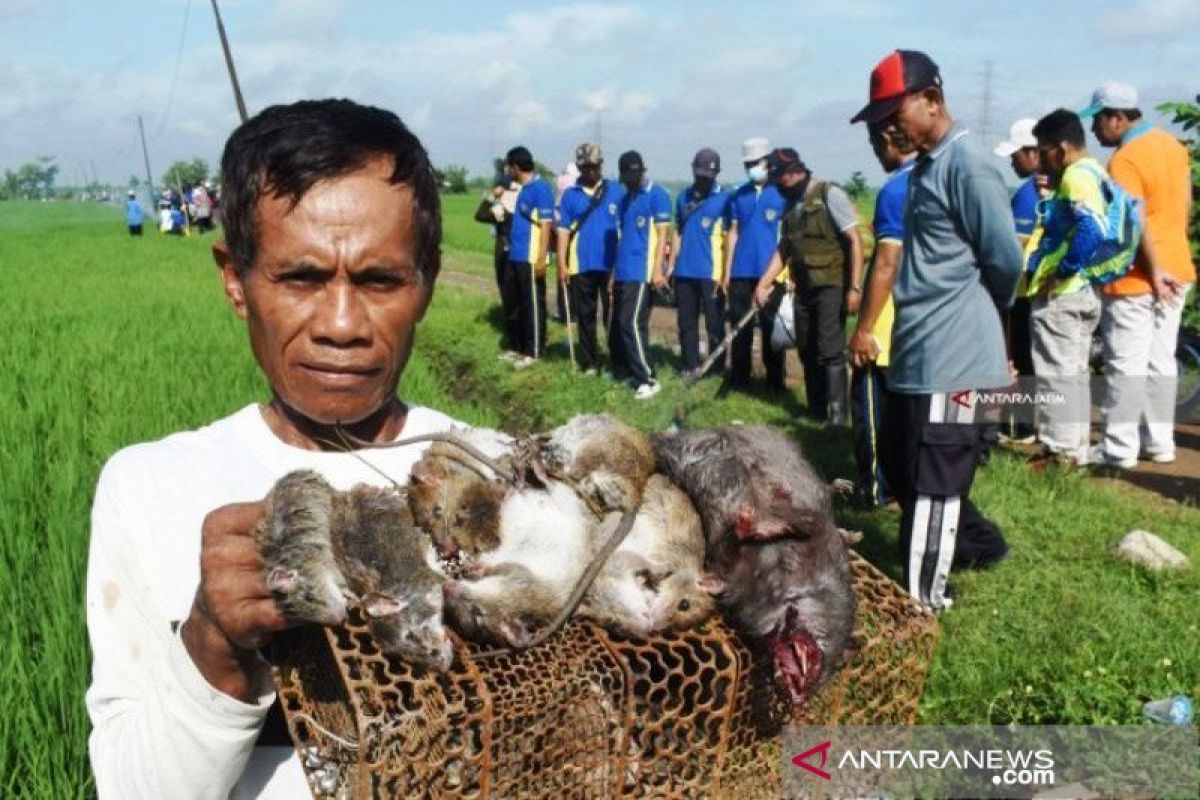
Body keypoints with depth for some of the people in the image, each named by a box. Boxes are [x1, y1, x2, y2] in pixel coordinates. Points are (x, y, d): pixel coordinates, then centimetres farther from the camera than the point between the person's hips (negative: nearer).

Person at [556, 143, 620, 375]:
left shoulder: (616, 191, 1)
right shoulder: (570, 194, 4)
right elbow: (563, 230, 3)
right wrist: (561, 263, -3)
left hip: (611, 264, -1)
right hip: (581, 265, 1)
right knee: (585, 315, 9)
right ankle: (589, 362, 18)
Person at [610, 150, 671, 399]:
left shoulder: (657, 195, -7)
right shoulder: (625, 198, 16)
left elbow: (662, 233, -11)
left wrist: (657, 270, -18)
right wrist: (615, 270, 18)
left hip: (641, 272, -8)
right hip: (622, 272, 8)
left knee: (632, 324, -13)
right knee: (618, 325, 11)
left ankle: (647, 379, -9)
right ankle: (623, 371, 23)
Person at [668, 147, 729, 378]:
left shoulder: (723, 199, -4)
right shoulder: (684, 197, 12)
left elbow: (728, 238, -5)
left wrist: (725, 273, -10)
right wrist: (671, 264, 12)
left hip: (710, 272, -5)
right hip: (684, 272, 5)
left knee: (714, 324, 2)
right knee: (686, 322, 11)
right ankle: (691, 366, 21)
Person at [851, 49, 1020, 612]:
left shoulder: (965, 165, -15)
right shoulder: (926, 166, 14)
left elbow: (1005, 260, -16)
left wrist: (981, 313, 2)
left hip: (949, 353, -10)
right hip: (917, 349, 10)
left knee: (931, 481, -2)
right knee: (903, 468, 20)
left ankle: (922, 601, 9)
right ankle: (977, 544, 39)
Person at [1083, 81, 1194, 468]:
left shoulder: (1125, 160, -19)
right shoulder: (1171, 144, 9)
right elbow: (1185, 205, 16)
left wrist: (1153, 272, -19)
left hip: (1137, 278, -8)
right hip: (1176, 270, 9)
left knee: (1126, 365, -1)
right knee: (1161, 361, 14)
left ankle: (1119, 448, 5)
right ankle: (1159, 442, 20)